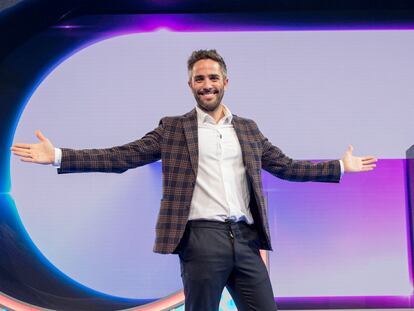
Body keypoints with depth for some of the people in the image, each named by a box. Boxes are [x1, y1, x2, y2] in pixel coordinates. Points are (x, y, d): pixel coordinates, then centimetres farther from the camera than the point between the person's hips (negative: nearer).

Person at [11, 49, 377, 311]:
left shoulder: (248, 129, 17)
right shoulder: (173, 129, 7)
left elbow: (286, 166, 20)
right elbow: (123, 157, 0)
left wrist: (341, 166, 19)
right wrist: (58, 155, -9)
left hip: (246, 238, 3)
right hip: (202, 238, -3)